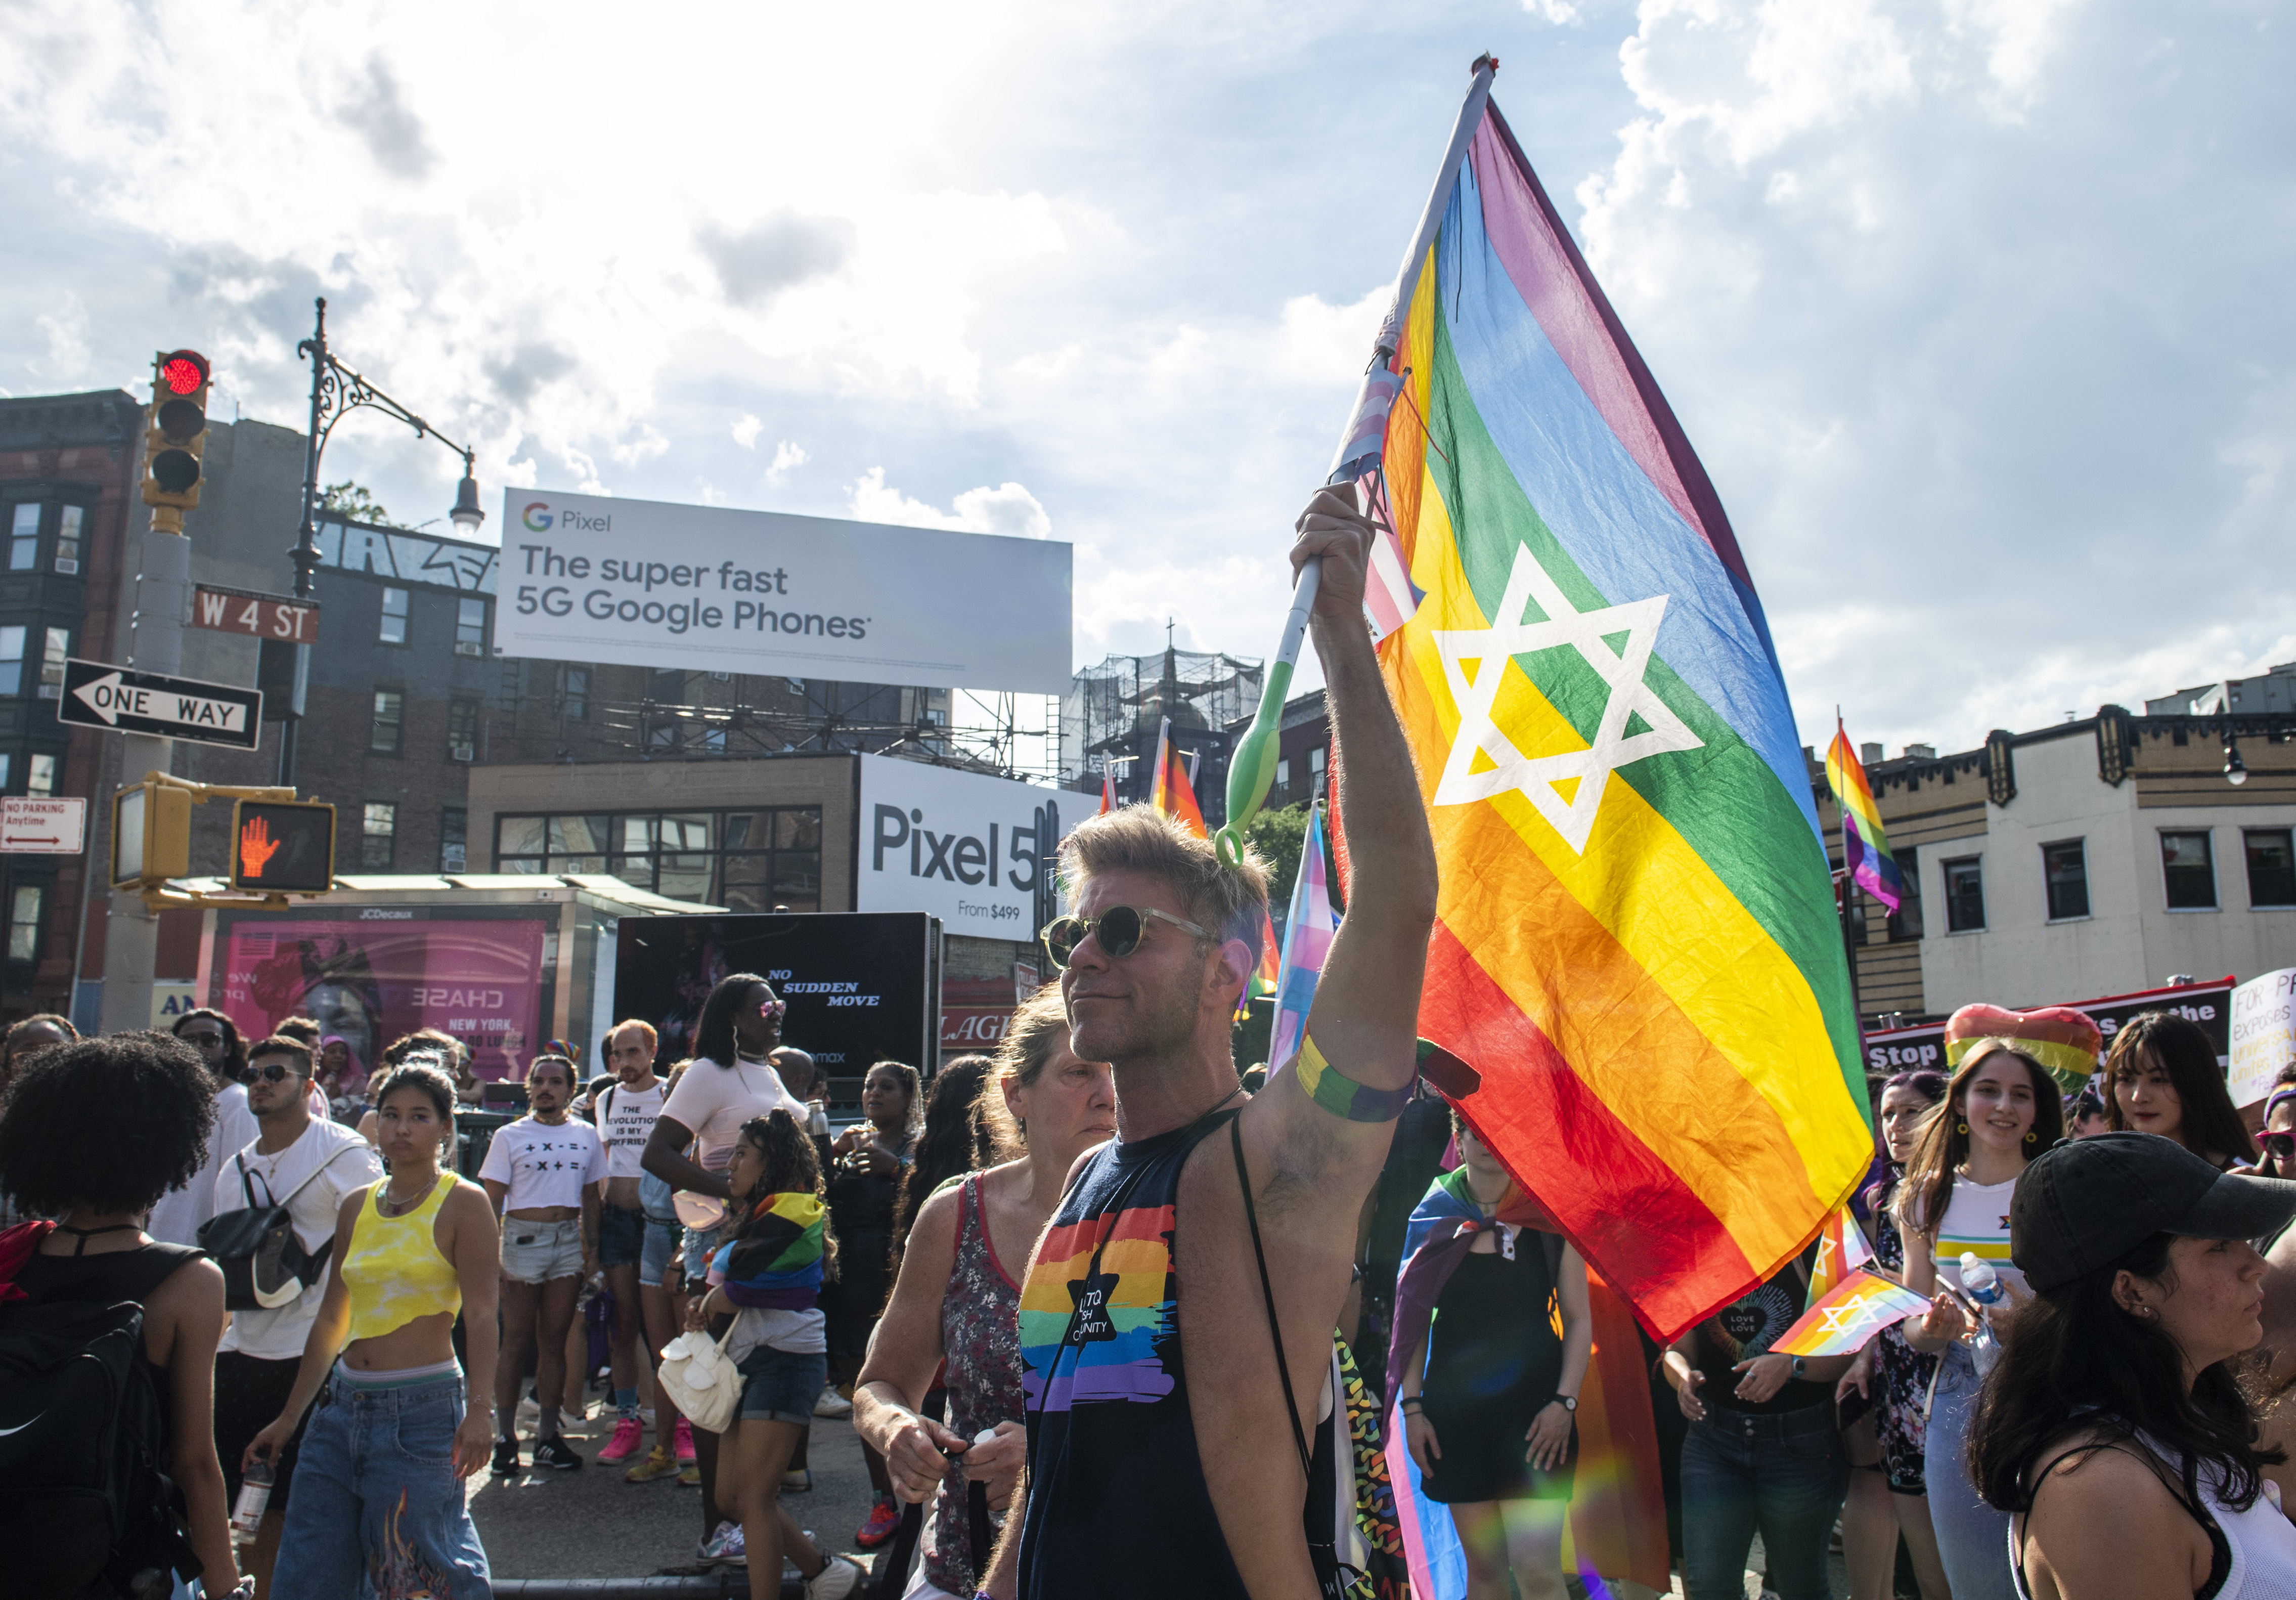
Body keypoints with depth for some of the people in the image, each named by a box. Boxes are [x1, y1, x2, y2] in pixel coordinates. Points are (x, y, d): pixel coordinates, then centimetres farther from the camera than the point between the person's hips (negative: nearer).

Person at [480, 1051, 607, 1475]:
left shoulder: (585, 1136, 10)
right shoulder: (510, 1136, 2)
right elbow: (492, 1200, -1)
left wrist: (592, 1248, 7)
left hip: (569, 1241, 3)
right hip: (522, 1238, -2)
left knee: (554, 1341, 6)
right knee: (517, 1341, 0)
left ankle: (547, 1435, 13)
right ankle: (506, 1437, 8)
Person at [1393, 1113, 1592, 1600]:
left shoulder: (1548, 1215, 1)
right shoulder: (1433, 1216, 4)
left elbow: (1578, 1318, 3)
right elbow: (1413, 1317, 7)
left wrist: (1565, 1401, -7)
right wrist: (1411, 1405, 1)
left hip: (1534, 1406, -2)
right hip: (1456, 1407, 2)